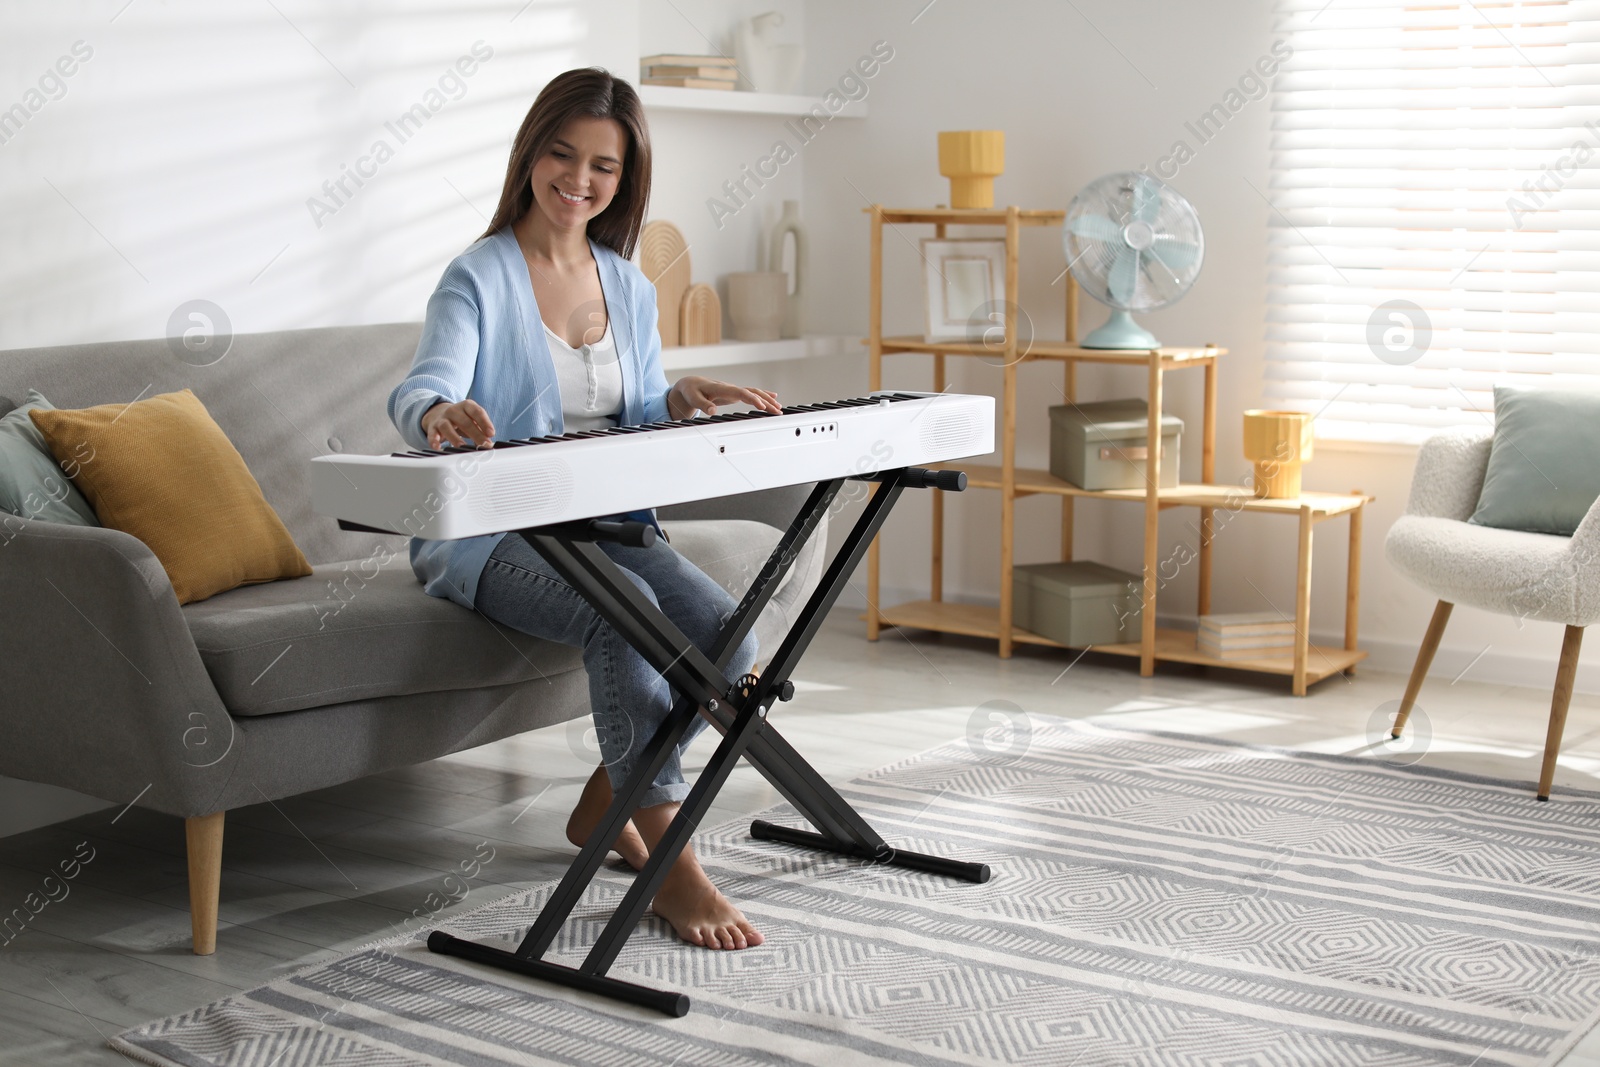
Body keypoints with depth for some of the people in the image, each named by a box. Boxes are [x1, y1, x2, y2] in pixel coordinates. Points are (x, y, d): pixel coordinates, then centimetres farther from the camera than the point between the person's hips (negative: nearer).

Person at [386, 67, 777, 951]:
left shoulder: (628, 288, 12)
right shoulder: (479, 279, -7)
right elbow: (420, 390, -24)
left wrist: (685, 398, -9)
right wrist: (441, 416, -49)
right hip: (486, 534, -6)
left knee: (725, 631, -19)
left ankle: (606, 803, 6)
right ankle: (672, 869, -25)